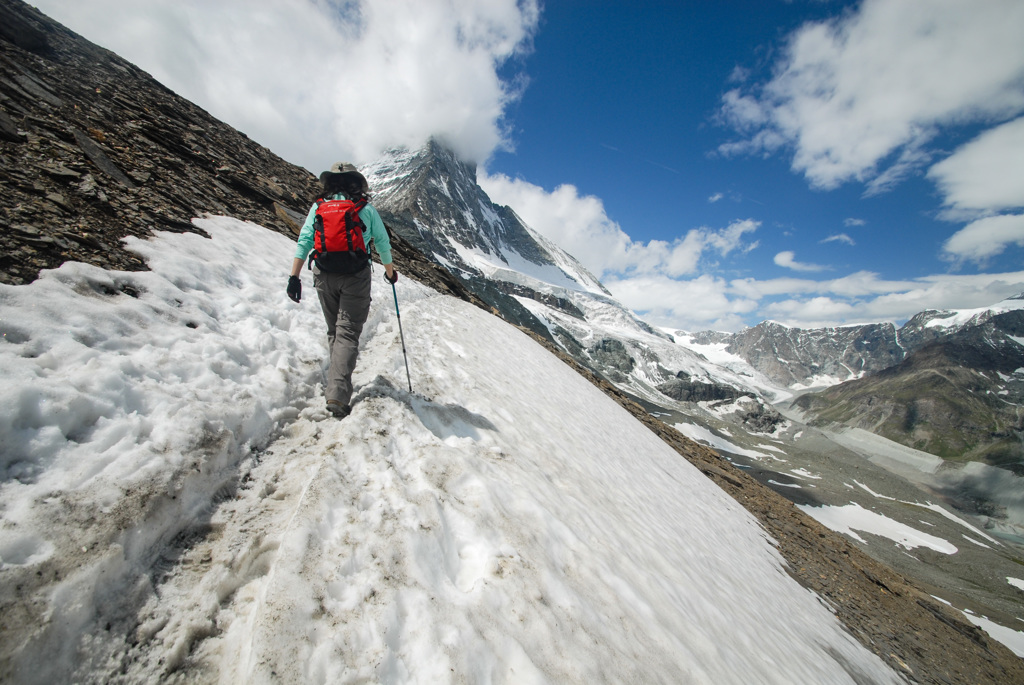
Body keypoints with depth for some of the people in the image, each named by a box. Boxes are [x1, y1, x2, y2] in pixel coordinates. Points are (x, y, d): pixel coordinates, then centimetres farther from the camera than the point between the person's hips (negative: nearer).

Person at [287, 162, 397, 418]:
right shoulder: (367, 209, 3)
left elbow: (304, 241, 0)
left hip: (324, 277, 3)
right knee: (348, 332, -5)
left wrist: (294, 277, -1)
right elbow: (382, 243, 9)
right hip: (355, 278, -2)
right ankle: (338, 394, -17)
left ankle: (340, 380, 29)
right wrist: (390, 272, 24)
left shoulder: (318, 207, 7)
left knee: (334, 330, 17)